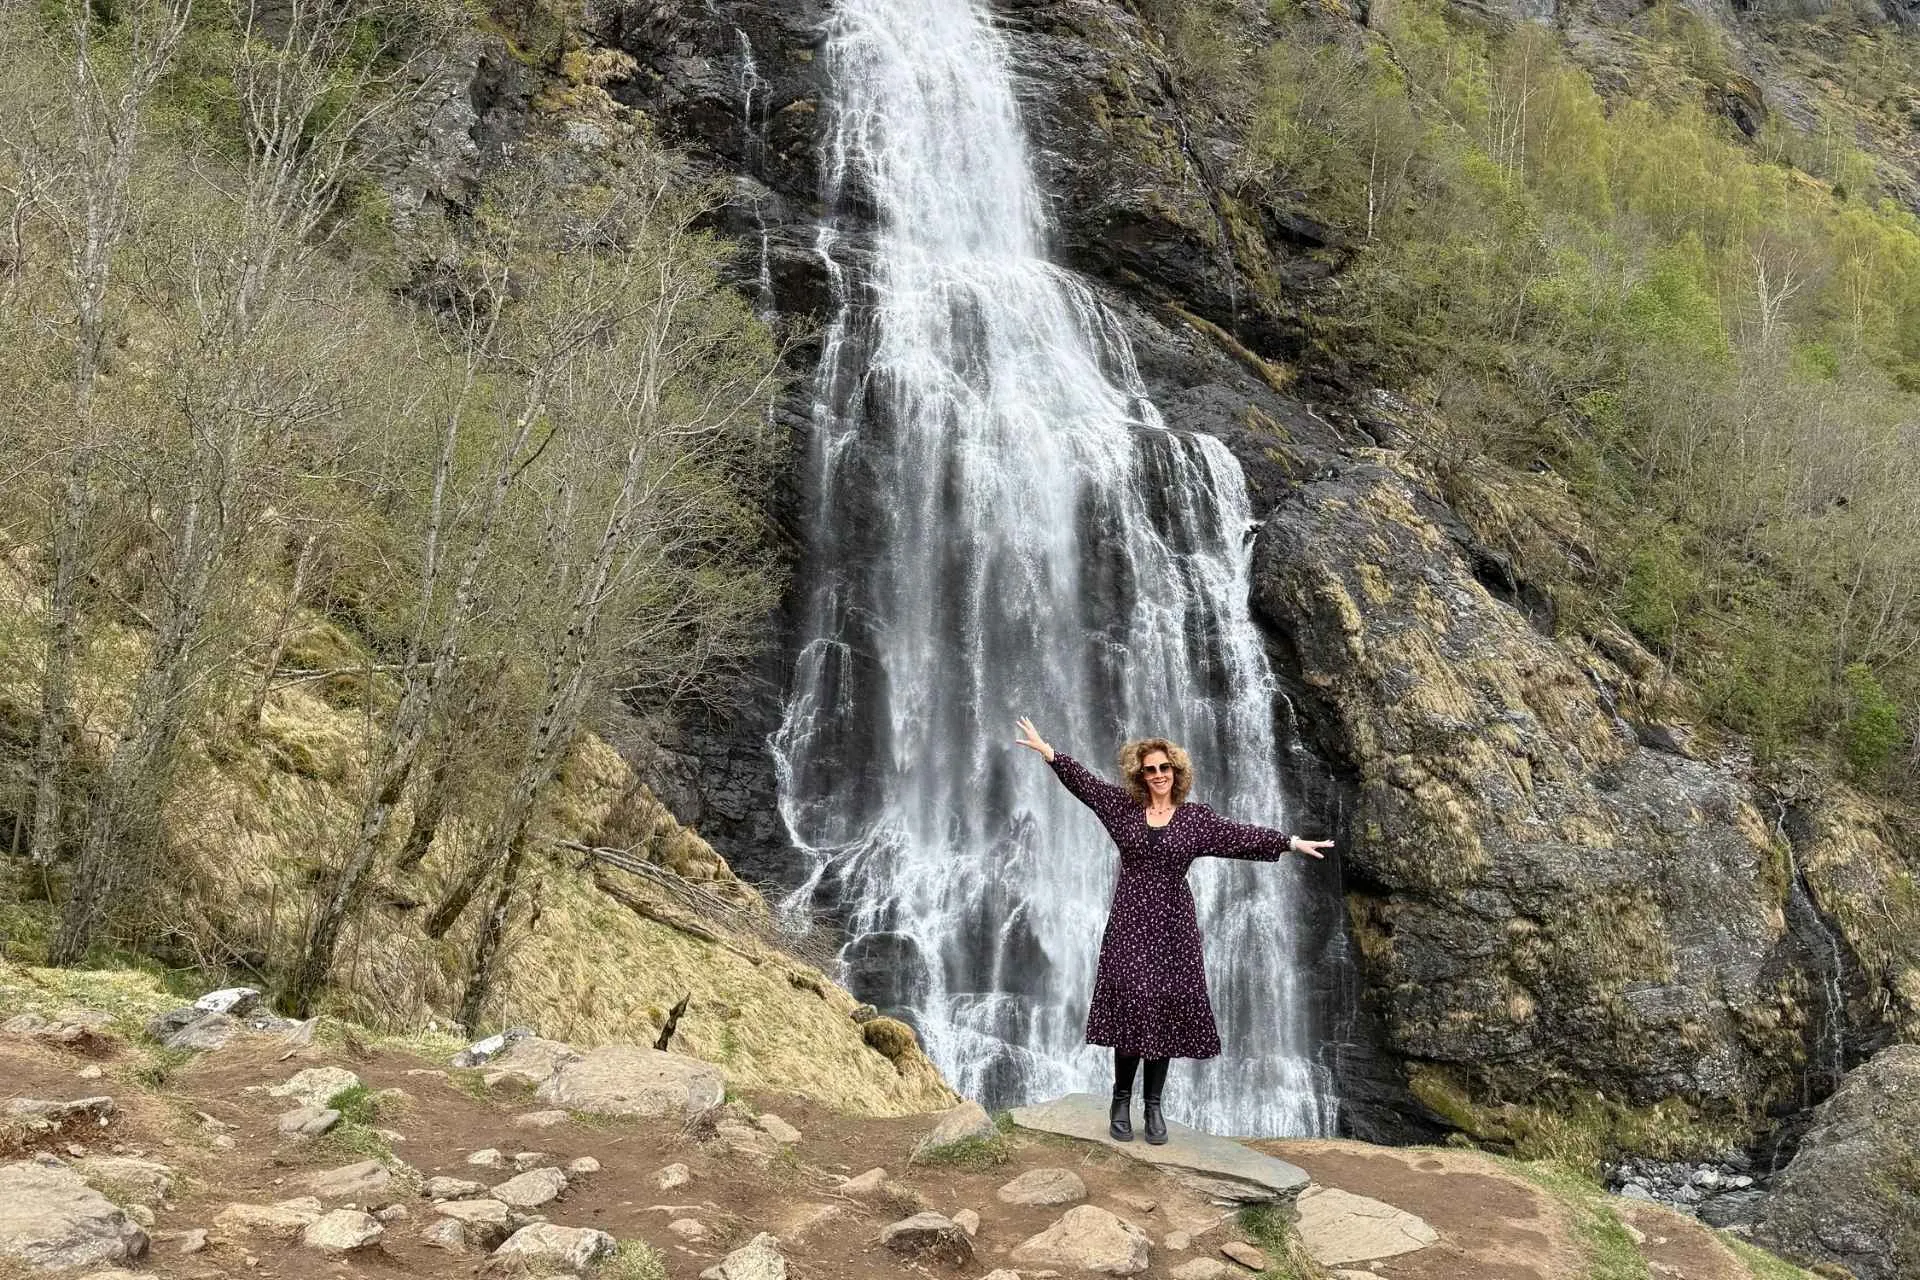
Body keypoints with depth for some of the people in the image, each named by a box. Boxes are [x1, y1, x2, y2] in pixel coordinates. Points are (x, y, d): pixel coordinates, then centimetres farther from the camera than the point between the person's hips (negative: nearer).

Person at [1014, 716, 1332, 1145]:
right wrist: (1046, 749, -2)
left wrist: (1293, 842, -10)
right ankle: (1122, 1099, 3)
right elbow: (1083, 780, 4)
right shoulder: (1123, 806, 6)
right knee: (1131, 1003, -8)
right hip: (1130, 921, 0)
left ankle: (1153, 1104, 9)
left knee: (1166, 1009, 0)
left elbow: (1241, 835, -2)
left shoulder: (1195, 818, 4)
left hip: (1173, 924, 1)